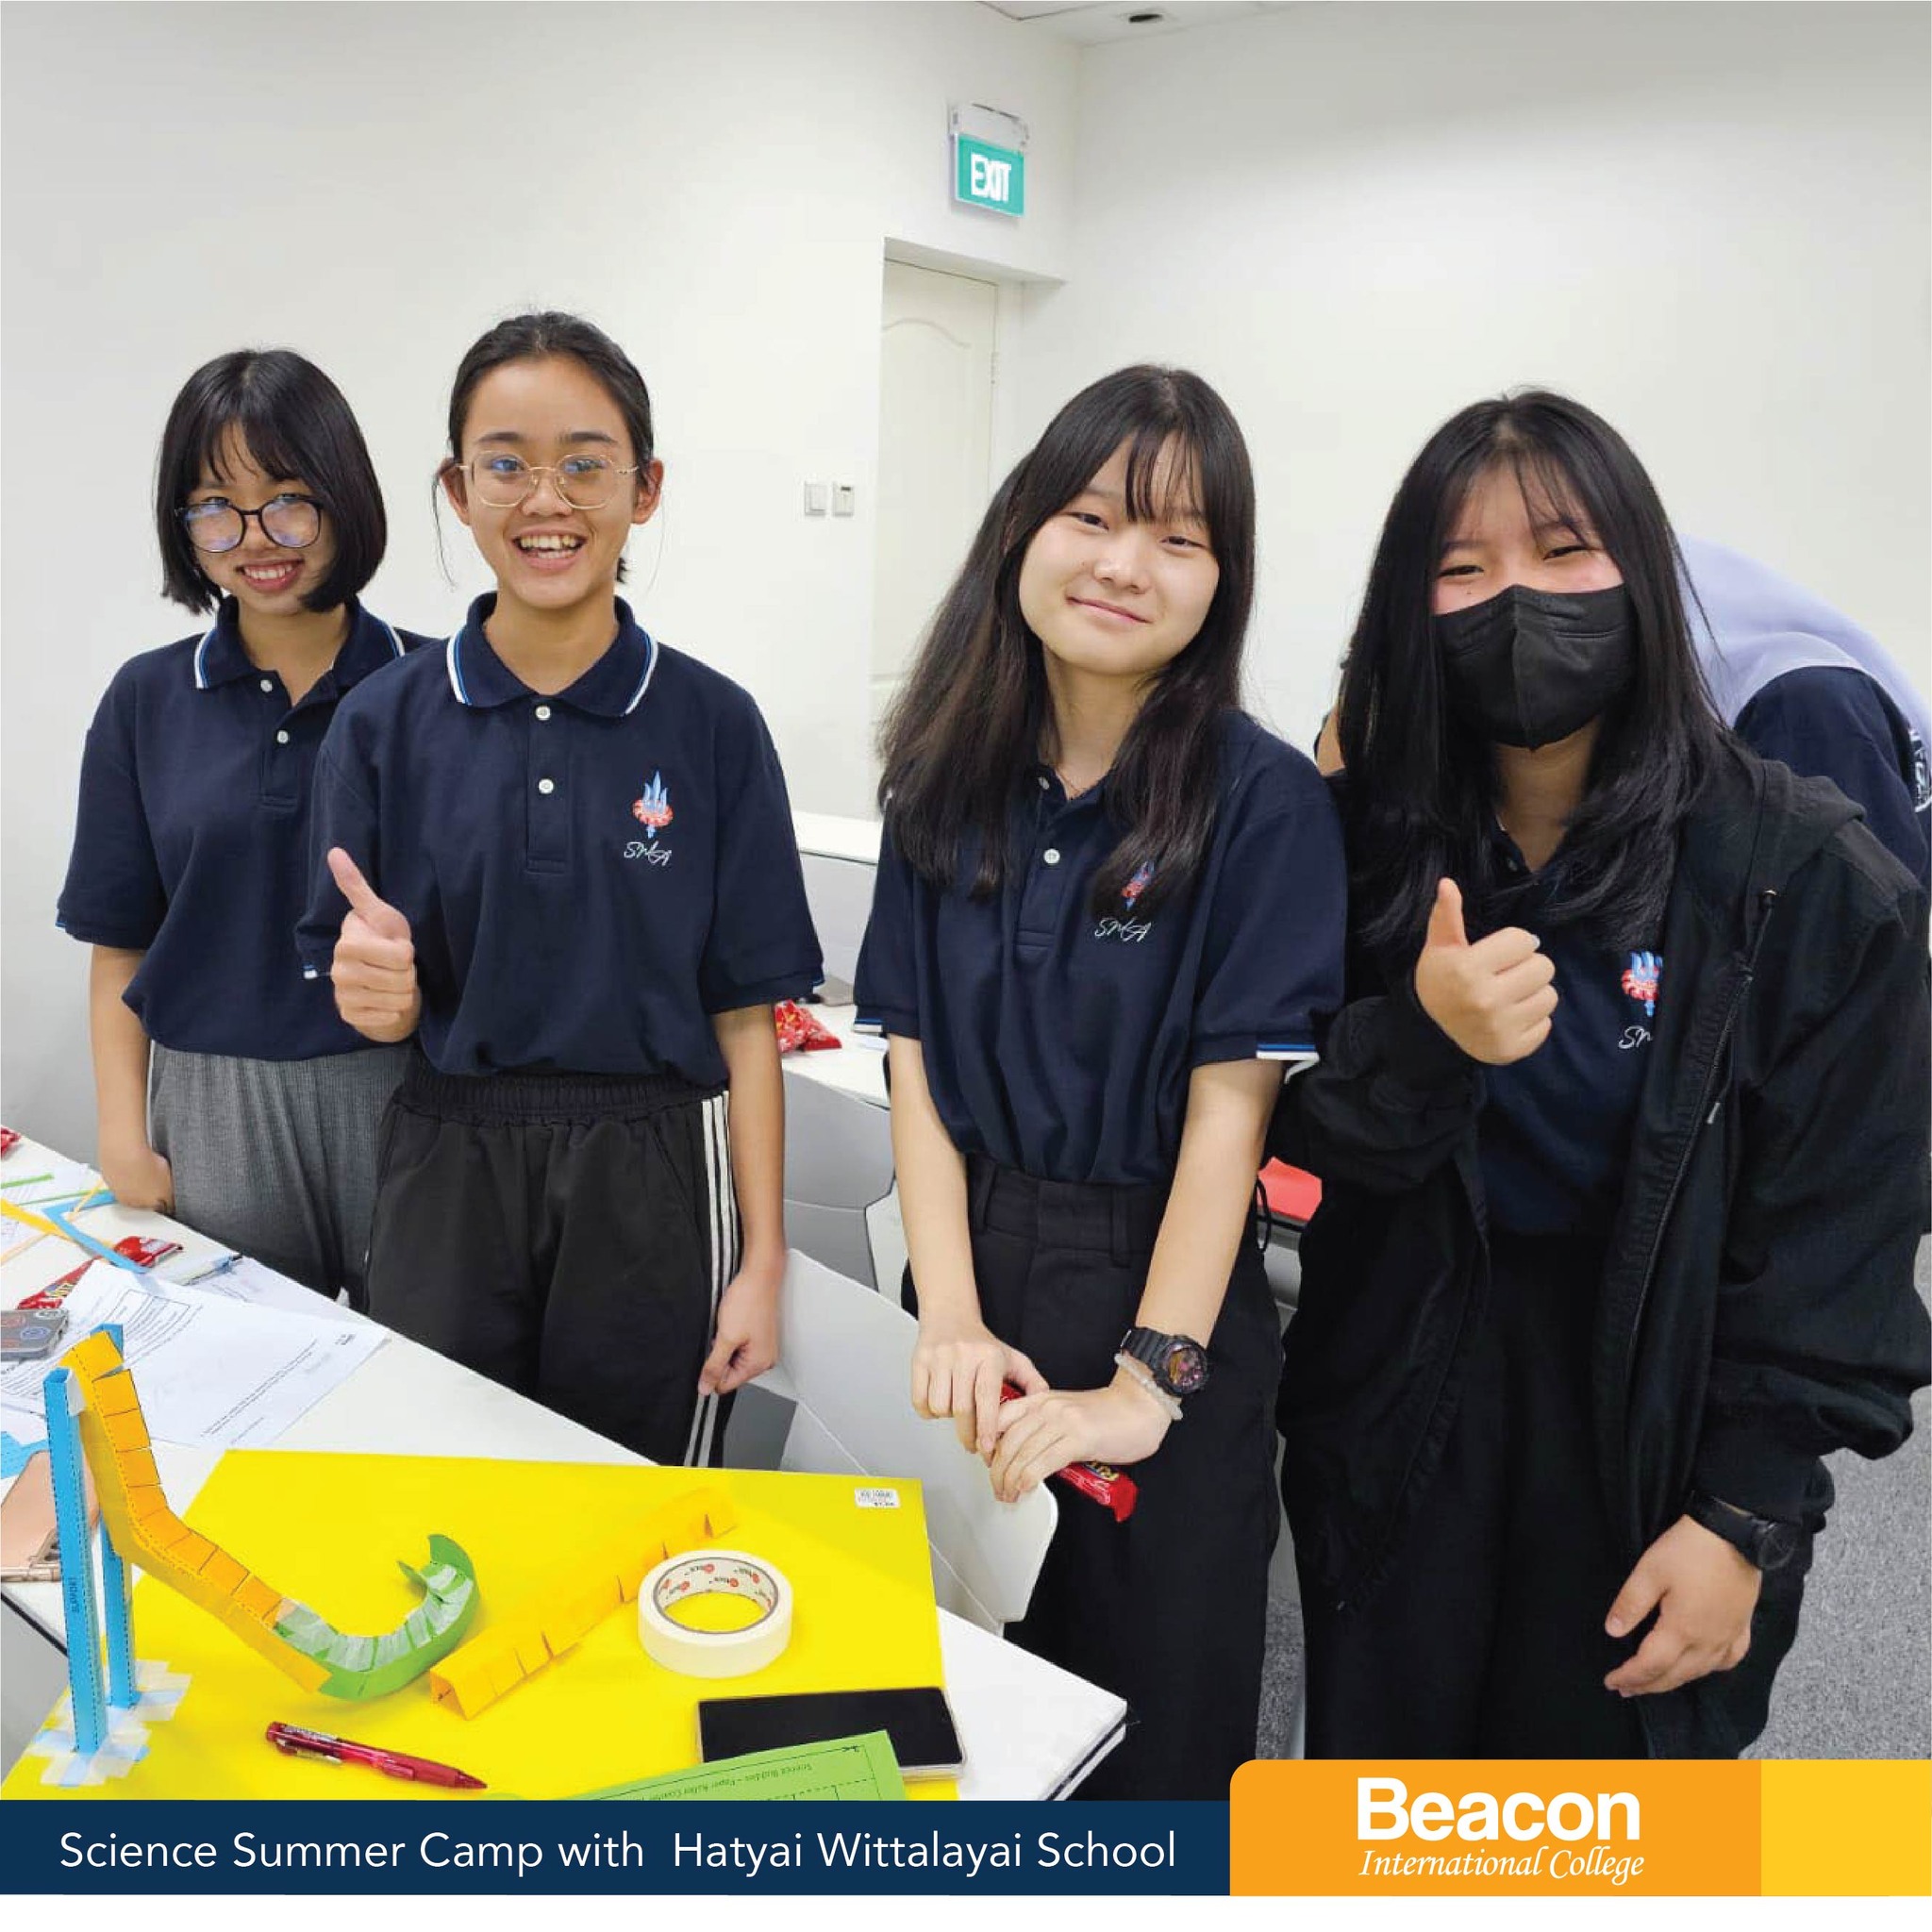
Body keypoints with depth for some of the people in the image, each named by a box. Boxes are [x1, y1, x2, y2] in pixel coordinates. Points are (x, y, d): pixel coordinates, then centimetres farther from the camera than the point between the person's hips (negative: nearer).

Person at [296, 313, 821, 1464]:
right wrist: (378, 991, -18)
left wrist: (763, 1261, -5)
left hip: (650, 1185, -1)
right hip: (446, 1177, 1)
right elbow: (379, 1014, 5)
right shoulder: (385, 728, 0)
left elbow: (745, 1014, -3)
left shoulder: (713, 724, -4)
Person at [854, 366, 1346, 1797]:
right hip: (978, 1267, 4)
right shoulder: (946, 781, 1)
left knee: (1152, 1720, 14)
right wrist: (951, 1320, -12)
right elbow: (917, 1063, -3)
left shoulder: (1264, 802, -11)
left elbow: (1229, 1107, -14)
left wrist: (1150, 1382, -18)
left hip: (1162, 1285, -3)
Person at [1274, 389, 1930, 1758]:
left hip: (1660, 1451, -2)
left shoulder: (1806, 876, -12)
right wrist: (1419, 1043, -24)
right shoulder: (1368, 845, -5)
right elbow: (1285, 1150, -5)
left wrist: (1746, 1513, -12)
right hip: (1397, 1439, 2)